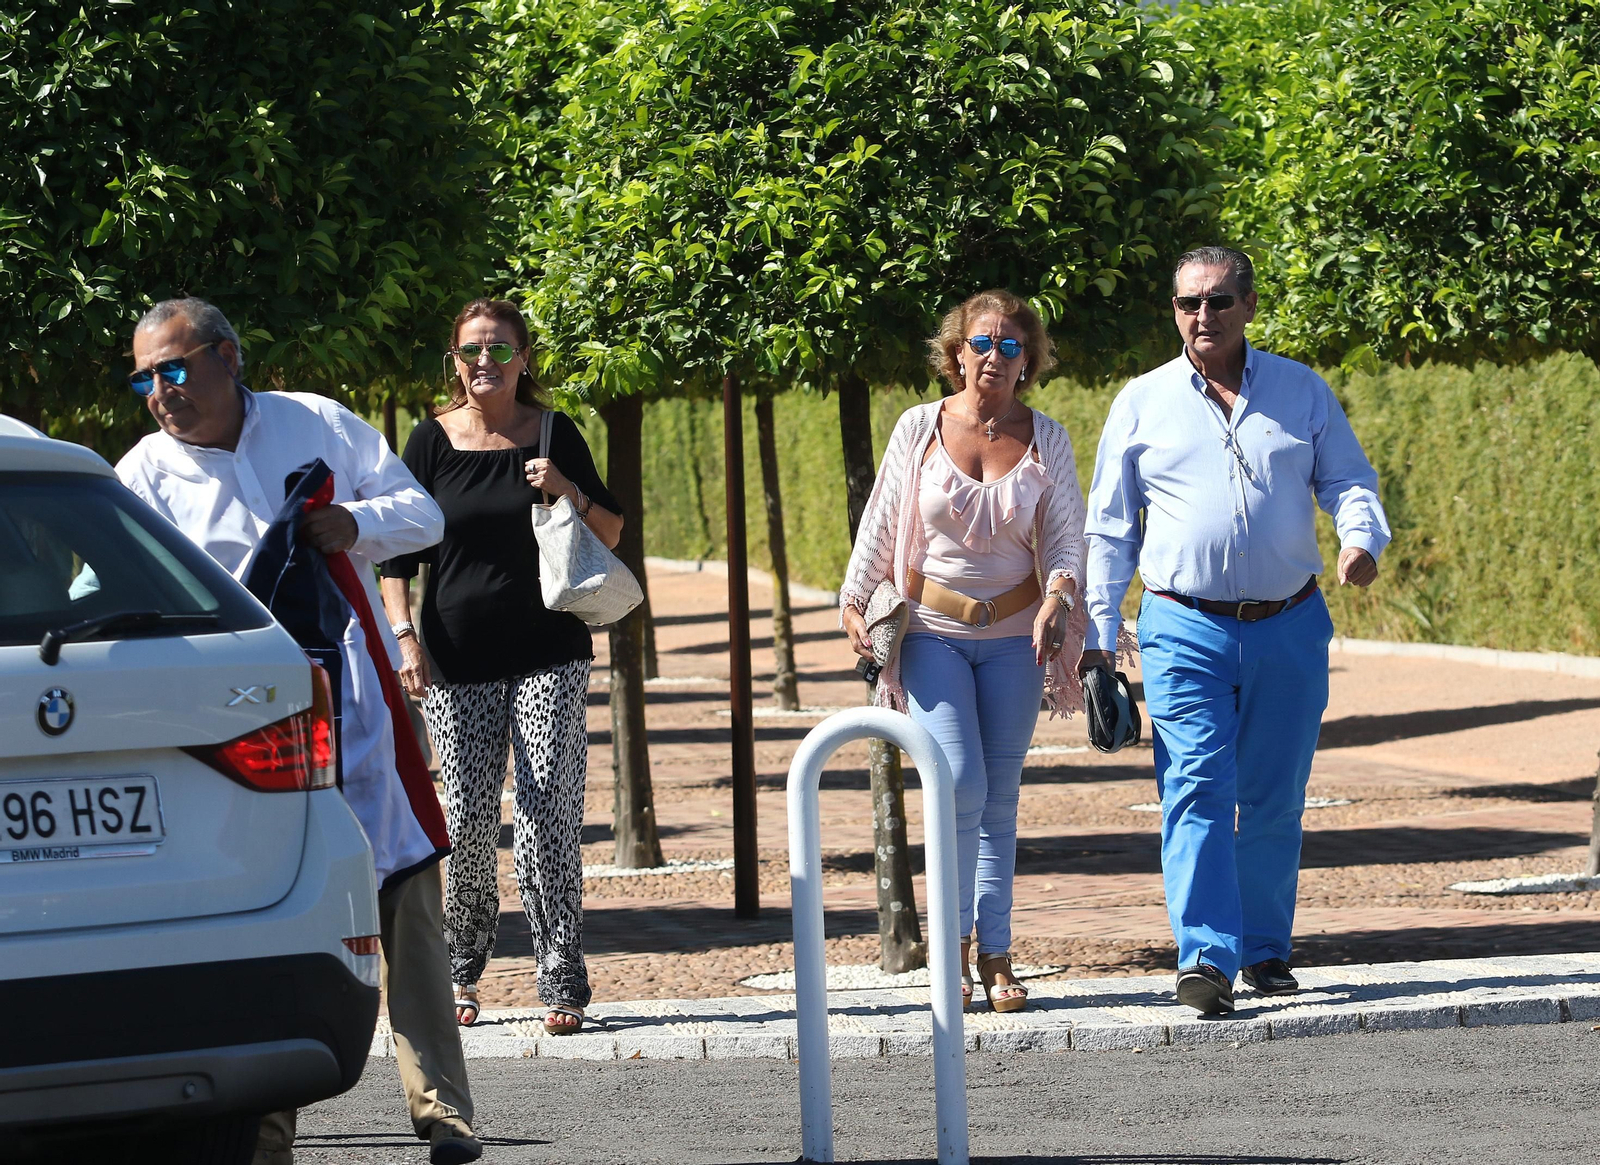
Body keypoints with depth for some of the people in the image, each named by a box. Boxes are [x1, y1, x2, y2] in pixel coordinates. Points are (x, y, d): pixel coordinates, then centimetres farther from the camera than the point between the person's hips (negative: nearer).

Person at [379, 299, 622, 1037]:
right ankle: (462, 970, 21)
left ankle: (563, 984, -6)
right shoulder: (434, 441, 4)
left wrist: (569, 491, -9)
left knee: (547, 818, -9)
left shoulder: (555, 435, 4)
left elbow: (612, 534, 10)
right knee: (467, 822, 1)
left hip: (549, 657, -1)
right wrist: (403, 634, -6)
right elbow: (399, 551, 6)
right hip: (457, 660, 1)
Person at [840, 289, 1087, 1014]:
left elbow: (1066, 534, 0)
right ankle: (953, 939, 1)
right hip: (932, 629, -2)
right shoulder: (920, 429, -1)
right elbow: (881, 525, 5)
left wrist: (1059, 593, -19)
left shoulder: (1045, 440, 2)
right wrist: (855, 602, 0)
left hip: (1012, 636, 2)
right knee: (960, 782, -15)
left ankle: (995, 956, 10)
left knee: (999, 799, 4)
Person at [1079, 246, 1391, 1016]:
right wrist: (1097, 635, 4)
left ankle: (1265, 948, 21)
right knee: (1196, 790, -14)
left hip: (1289, 628, 2)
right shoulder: (1142, 404, 7)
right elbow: (1109, 528, 10)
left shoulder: (1301, 392, 9)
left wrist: (1362, 539, -12)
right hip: (1186, 629, -2)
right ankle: (1206, 959, -18)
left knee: (1275, 799, 7)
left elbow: (1348, 480, 11)